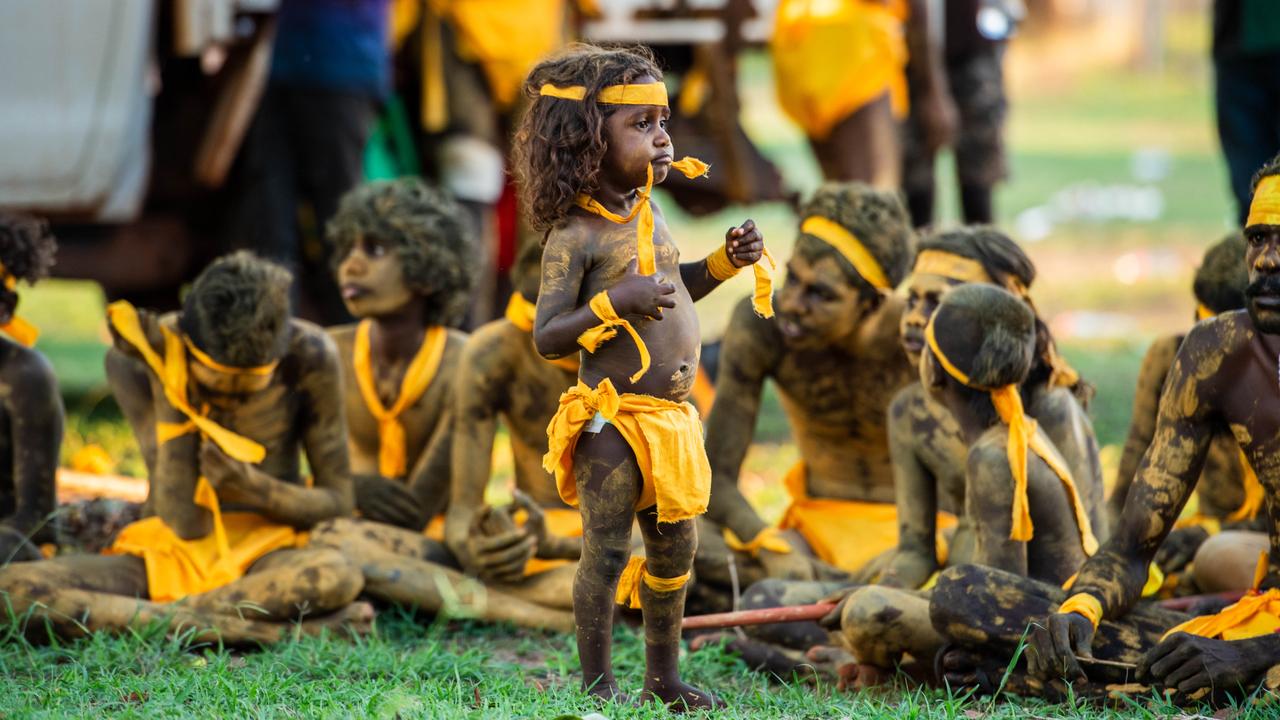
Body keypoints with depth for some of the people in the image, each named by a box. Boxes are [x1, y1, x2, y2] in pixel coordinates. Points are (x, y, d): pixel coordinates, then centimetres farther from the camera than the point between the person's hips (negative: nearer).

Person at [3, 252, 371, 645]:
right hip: (169, 554, 2)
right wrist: (168, 395, -21)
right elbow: (186, 522, -14)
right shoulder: (138, 358, -11)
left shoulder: (308, 357, -10)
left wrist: (257, 489, -22)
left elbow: (338, 500, -3)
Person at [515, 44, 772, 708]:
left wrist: (725, 260, 14)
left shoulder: (648, 214, 10)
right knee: (607, 555, -3)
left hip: (671, 421, 8)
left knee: (674, 550, 15)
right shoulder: (575, 236, -14)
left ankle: (664, 676, 29)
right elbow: (546, 337, -17)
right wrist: (614, 303, -28)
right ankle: (596, 685, 9)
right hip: (612, 423, -8)